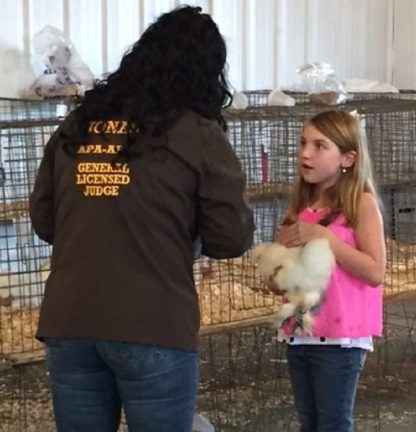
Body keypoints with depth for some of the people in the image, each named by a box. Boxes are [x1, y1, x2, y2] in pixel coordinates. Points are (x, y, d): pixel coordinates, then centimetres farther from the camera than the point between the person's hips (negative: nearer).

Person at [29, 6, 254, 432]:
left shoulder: (74, 126, 8)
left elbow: (42, 220, 14)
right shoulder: (198, 133, -4)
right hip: (152, 328, -3)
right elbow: (233, 238, -2)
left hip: (67, 322, 4)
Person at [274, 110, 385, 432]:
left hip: (340, 336, -6)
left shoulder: (361, 203, -9)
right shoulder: (300, 205, 8)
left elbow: (375, 272, -17)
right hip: (298, 331, 6)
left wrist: (323, 237, -21)